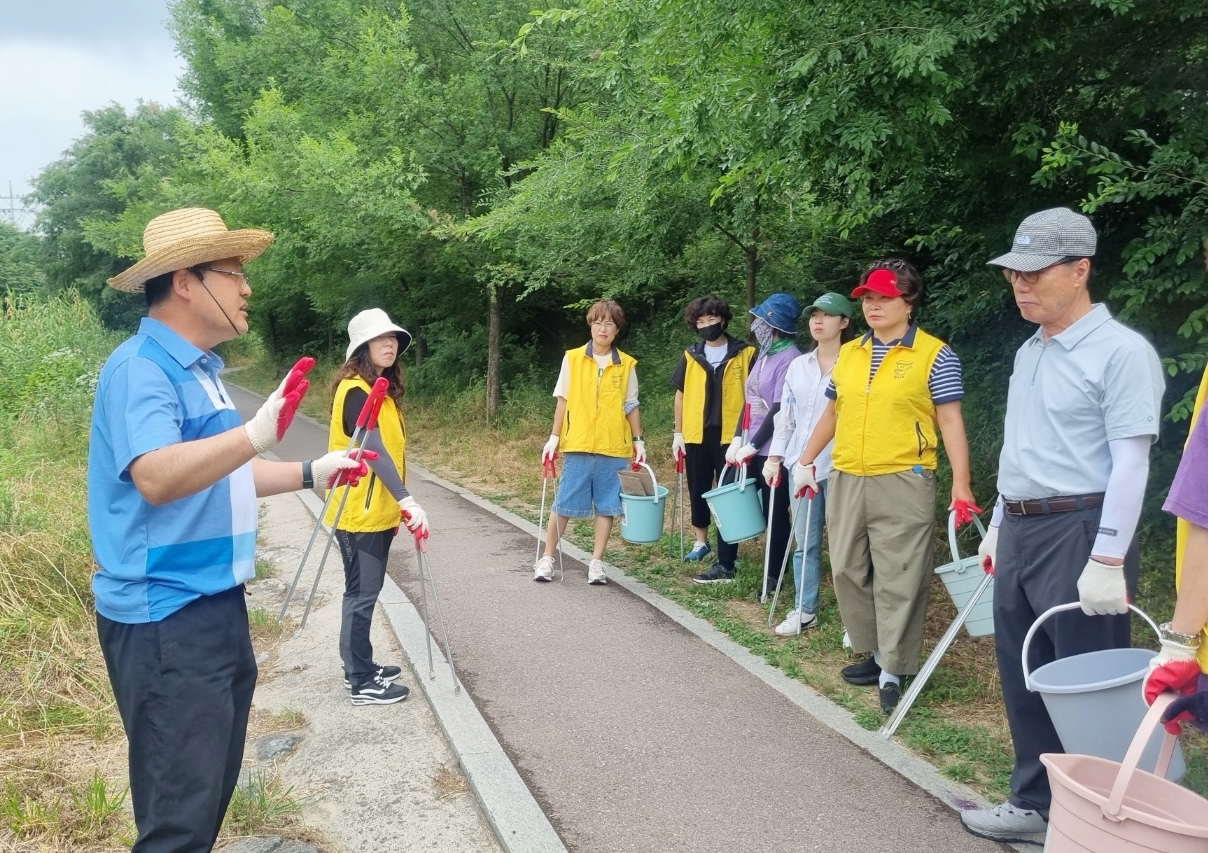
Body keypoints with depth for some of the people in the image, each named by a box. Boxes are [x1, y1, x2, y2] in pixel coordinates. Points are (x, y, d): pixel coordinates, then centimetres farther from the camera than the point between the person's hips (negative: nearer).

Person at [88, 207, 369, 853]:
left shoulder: (195, 369, 14)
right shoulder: (141, 369, -16)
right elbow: (157, 478, -33)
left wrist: (311, 474, 18)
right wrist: (255, 434, -47)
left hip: (215, 604, 10)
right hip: (166, 619, -10)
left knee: (212, 788, 21)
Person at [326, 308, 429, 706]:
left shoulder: (383, 389, 13)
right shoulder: (355, 390, -17)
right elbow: (373, 449, -26)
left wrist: (397, 503, 15)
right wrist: (408, 500, -33)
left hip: (379, 511, 9)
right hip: (358, 512, -9)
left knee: (367, 592, 16)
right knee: (362, 593, -2)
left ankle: (360, 668, 27)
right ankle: (361, 683, 6)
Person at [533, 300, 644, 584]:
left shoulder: (627, 364, 4)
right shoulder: (572, 359, 2)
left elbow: (631, 406, 9)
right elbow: (563, 400, 4)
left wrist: (638, 440, 6)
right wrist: (554, 437, 1)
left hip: (614, 448, 1)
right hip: (578, 445, -1)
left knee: (606, 506, 5)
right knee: (564, 504, 2)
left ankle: (597, 562, 15)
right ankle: (547, 558, 14)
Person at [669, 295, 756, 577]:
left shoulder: (745, 354, -2)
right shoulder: (691, 356, 7)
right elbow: (681, 394, 12)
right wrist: (678, 432, 8)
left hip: (730, 437, -3)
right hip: (696, 436, 3)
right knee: (698, 491, 14)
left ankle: (726, 561, 3)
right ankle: (701, 542, 32)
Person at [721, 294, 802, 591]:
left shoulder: (790, 359, -15)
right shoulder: (762, 356, 11)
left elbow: (779, 410, -19)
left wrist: (753, 446, -17)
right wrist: (737, 439, 6)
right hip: (750, 447, 9)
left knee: (775, 514, 3)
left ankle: (772, 577, 15)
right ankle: (725, 567, 24)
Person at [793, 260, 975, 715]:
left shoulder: (935, 355, -5)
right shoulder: (848, 354, 11)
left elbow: (950, 421, -7)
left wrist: (960, 484, -14)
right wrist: (805, 461, 18)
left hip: (903, 484, -6)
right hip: (846, 481, 6)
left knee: (898, 579, -2)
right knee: (848, 571, 11)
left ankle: (893, 671, 9)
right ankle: (876, 652, 26)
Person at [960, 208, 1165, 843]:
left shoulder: (1120, 351, -12)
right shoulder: (1029, 351, 13)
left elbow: (1130, 463, -17)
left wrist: (1107, 560, -20)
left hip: (1079, 531, -8)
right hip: (1019, 531, 8)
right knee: (1023, 677, 15)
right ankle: (1035, 803, 29)